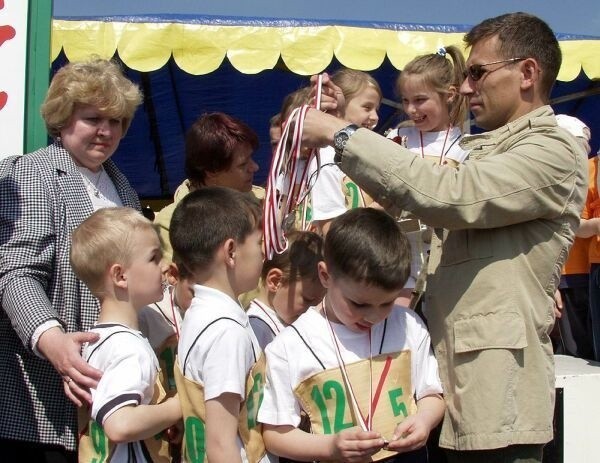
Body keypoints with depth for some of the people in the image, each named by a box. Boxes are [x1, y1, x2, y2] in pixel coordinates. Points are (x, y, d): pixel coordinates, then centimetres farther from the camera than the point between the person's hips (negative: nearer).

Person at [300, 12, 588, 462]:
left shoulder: (554, 151, -10)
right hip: (450, 373, 8)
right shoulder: (487, 150, 19)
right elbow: (405, 193, 26)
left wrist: (342, 134, -18)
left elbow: (447, 195, -23)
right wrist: (350, 120, 16)